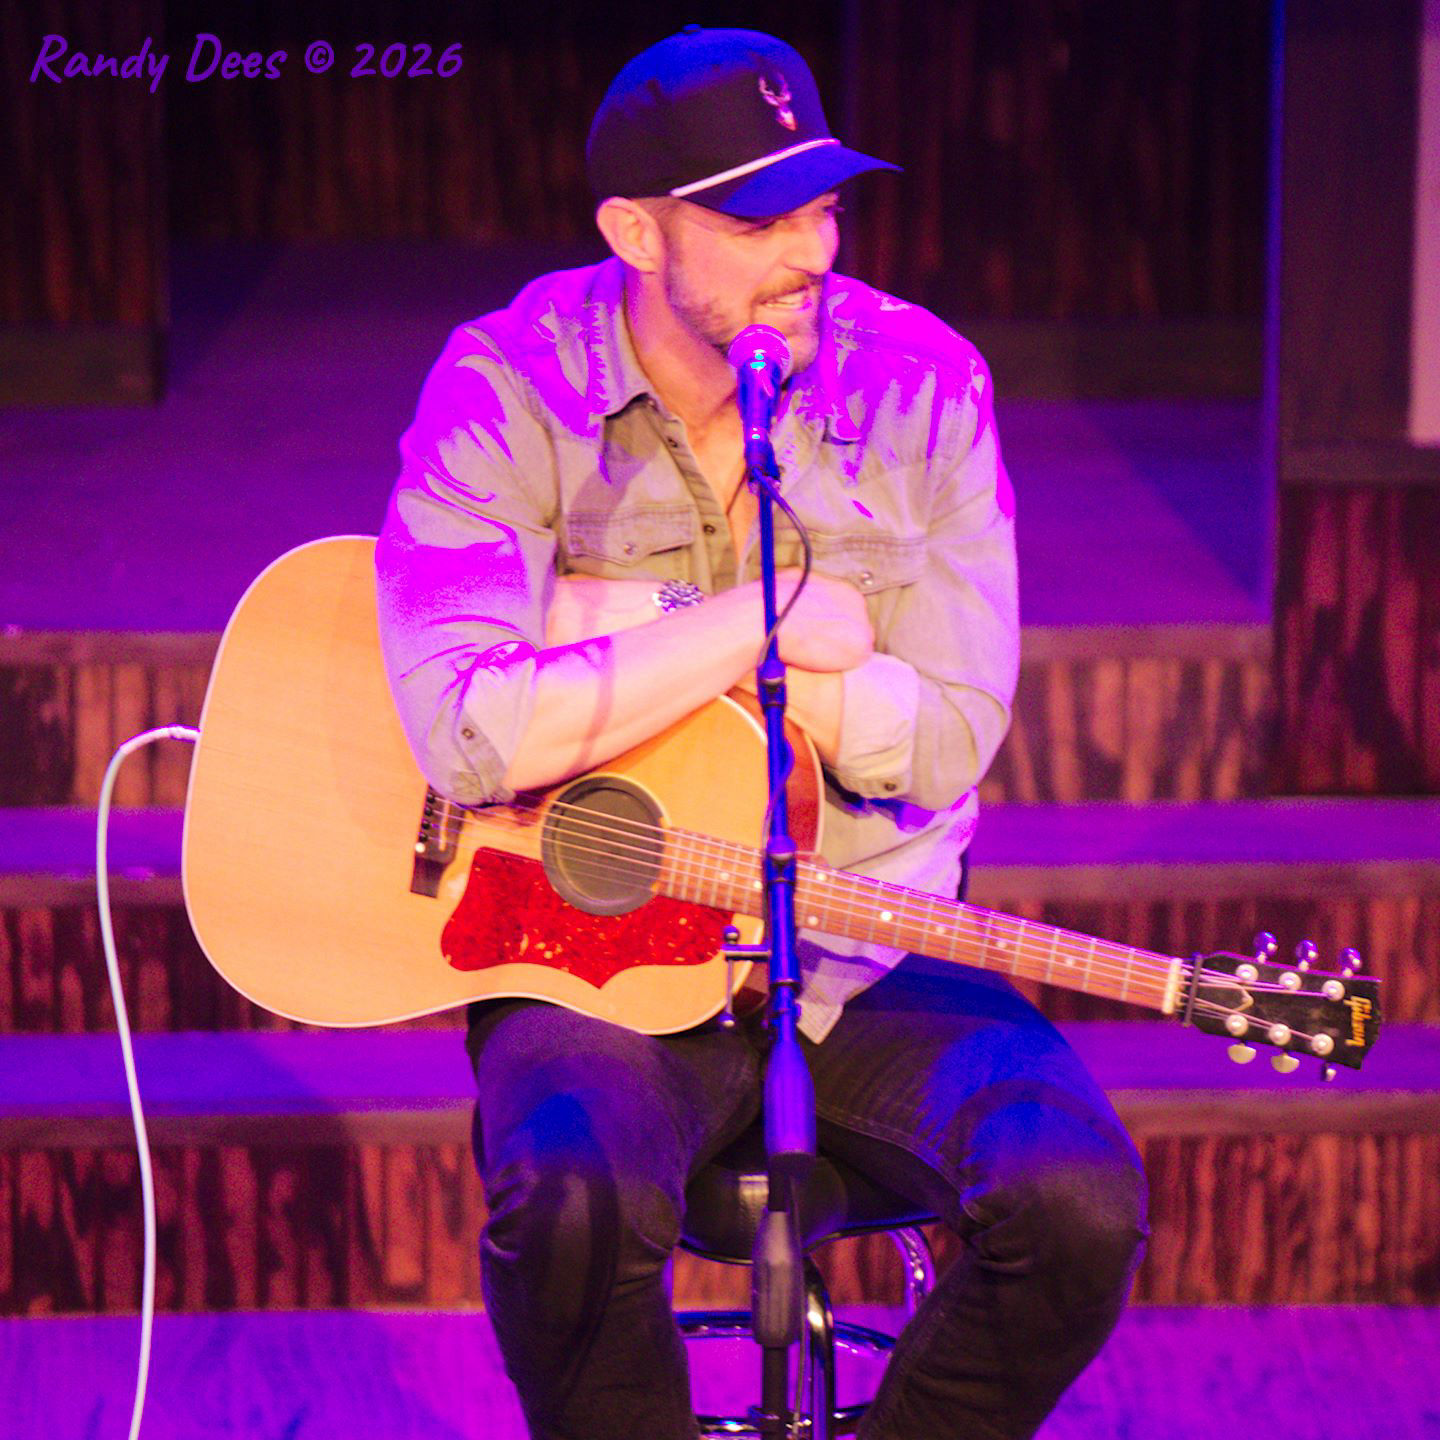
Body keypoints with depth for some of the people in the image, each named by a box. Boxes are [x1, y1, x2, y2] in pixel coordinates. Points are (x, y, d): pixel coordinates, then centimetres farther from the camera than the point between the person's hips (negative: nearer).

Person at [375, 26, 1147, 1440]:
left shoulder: (920, 386, -1)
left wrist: (630, 626, -13)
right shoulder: (506, 393, -7)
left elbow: (943, 746, -7)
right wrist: (761, 619, -17)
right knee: (579, 1203, -35)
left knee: (1080, 1200, -24)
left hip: (864, 957, 2)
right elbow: (469, 734, -21)